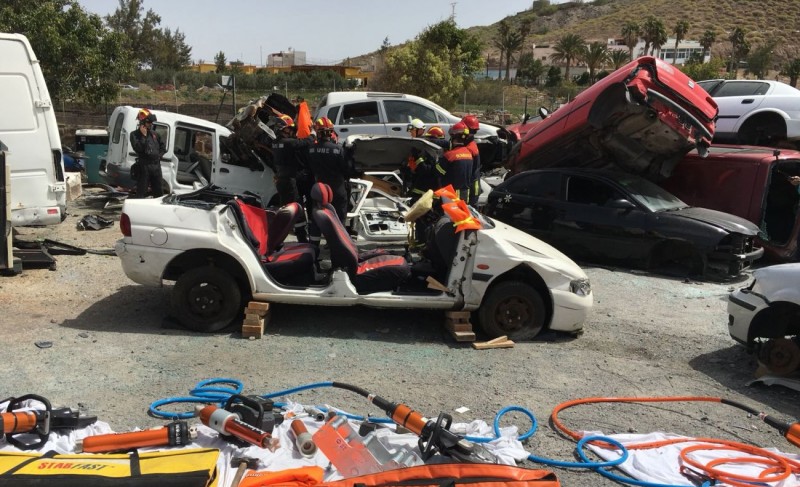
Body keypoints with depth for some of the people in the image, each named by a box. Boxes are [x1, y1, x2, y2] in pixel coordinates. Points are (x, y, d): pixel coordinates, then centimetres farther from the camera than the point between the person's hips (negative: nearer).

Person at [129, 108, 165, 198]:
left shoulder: (154, 133, 14)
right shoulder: (134, 134, -2)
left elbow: (163, 147, 19)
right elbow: (138, 148, -16)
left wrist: (159, 155, 3)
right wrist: (143, 136, -16)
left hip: (156, 165, 5)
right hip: (144, 166, -5)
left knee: (158, 191, 14)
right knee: (141, 191, -4)